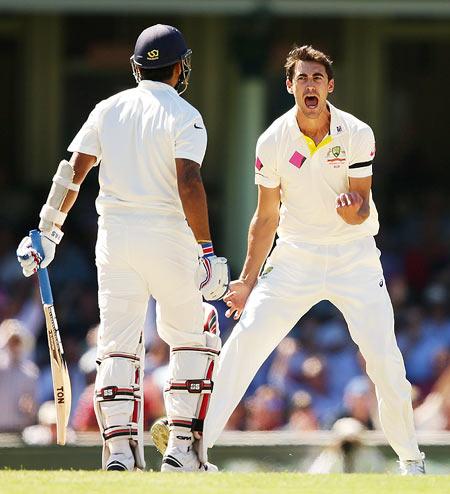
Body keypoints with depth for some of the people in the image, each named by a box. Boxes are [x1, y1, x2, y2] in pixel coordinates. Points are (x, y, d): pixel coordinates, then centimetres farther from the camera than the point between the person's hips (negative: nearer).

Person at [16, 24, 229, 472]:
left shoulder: (107, 109, 9)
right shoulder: (184, 116, -5)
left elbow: (72, 171, 4)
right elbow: (188, 184, -16)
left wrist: (48, 232, 9)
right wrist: (206, 252, -17)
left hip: (114, 233, 3)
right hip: (167, 234, -3)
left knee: (117, 344, 4)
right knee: (192, 339, 13)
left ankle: (119, 449, -10)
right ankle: (181, 448, 7)